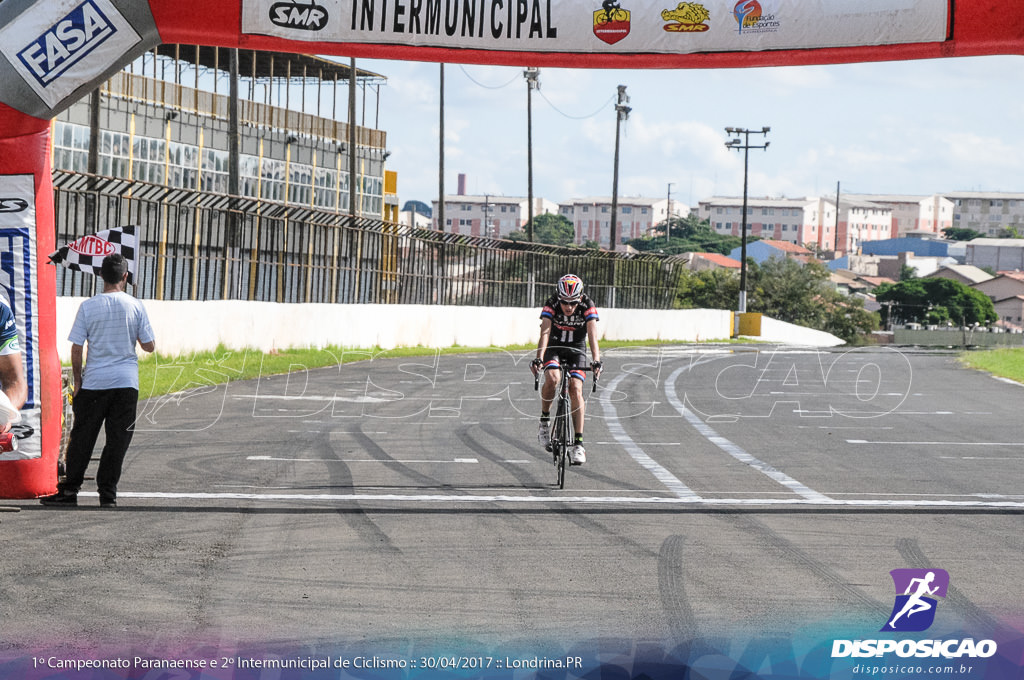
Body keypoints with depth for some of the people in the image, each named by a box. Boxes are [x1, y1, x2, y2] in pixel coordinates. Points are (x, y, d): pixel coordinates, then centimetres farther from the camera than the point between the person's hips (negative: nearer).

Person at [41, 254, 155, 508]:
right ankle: (107, 494, 3)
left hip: (94, 382, 0)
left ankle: (70, 490, 10)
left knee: (82, 438, 8)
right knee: (117, 440, 5)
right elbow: (149, 346, 1)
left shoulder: (88, 306, -3)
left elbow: (76, 349, -3)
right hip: (126, 382, 0)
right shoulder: (135, 306, -2)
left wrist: (77, 381, 7)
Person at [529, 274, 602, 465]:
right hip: (554, 348, 0)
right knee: (552, 379, -30)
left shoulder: (588, 306, -24)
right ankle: (545, 419, -5)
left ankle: (578, 443, -17)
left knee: (576, 390, -18)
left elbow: (593, 335, -33)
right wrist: (539, 359, -49)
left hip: (576, 350, 0)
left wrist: (596, 361, -47)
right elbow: (545, 332, -35)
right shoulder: (551, 305, -25)